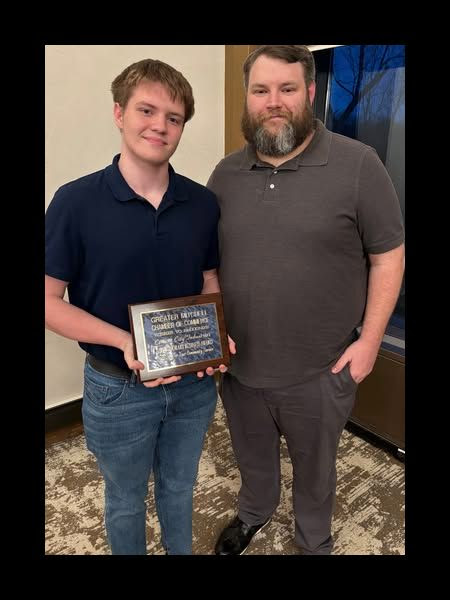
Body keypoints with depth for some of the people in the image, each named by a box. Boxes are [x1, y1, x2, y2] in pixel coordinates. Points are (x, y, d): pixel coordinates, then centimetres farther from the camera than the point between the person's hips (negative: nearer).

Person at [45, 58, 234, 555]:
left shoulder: (203, 203, -5)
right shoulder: (76, 202, -16)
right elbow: (49, 301, -13)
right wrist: (125, 341, -26)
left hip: (194, 383, 4)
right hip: (117, 389, -3)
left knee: (179, 488, 28)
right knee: (125, 500, 22)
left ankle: (180, 550, 56)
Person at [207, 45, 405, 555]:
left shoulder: (357, 164, -12)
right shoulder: (225, 174, 1)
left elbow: (388, 257, -8)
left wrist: (368, 342, -11)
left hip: (318, 372, -3)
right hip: (239, 365, 4)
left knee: (313, 468, 22)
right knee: (252, 457, 27)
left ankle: (314, 543, 52)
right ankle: (253, 514, 59)